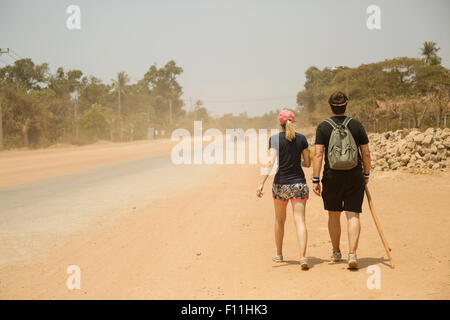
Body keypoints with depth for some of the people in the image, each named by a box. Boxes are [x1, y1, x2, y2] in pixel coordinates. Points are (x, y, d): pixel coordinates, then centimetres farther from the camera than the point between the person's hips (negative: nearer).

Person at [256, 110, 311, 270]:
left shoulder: (275, 139, -6)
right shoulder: (301, 138, 1)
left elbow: (270, 163, -16)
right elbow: (308, 163, 3)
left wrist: (261, 183, -18)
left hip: (281, 184, 0)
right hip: (299, 184, 1)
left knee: (280, 220, 17)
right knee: (300, 220, -3)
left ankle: (279, 254, 28)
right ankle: (303, 256, -17)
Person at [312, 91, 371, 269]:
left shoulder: (323, 127, -2)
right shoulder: (356, 125, 2)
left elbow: (318, 154, -8)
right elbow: (366, 153, 3)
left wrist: (315, 180, -5)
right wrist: (366, 174, 14)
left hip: (332, 176, 0)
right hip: (354, 176, 0)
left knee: (334, 214, 14)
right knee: (353, 215, 0)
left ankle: (336, 252, 26)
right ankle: (352, 254, -11)